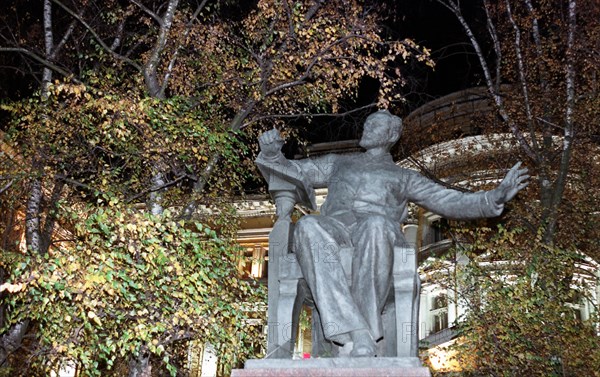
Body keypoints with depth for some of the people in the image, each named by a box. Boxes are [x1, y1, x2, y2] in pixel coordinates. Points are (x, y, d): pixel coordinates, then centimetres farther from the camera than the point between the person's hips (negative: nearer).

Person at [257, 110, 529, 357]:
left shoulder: (404, 177, 32)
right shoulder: (339, 163, 38)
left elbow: (453, 203, 23)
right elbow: (290, 171, 36)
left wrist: (496, 197, 8)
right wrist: (272, 153, 13)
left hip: (378, 229, -1)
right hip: (334, 229, 1)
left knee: (374, 226, -40)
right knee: (308, 226, -37)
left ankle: (361, 339, -40)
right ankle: (361, 339, -47)